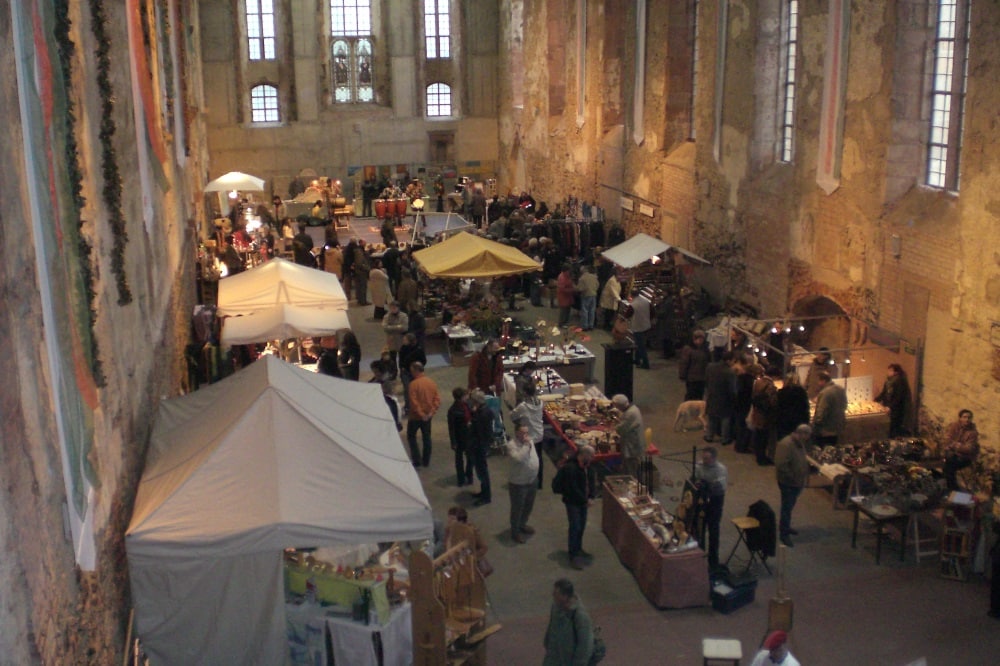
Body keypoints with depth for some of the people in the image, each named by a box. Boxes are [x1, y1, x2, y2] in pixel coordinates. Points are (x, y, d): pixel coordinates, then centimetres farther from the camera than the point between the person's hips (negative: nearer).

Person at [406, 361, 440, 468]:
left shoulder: (414, 384, -18)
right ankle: (426, 461, 21)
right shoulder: (432, 382, 0)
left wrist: (421, 414, -15)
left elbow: (414, 402, -21)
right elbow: (437, 399, -2)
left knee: (411, 436, 10)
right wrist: (432, 412, -5)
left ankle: (417, 460, 4)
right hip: (428, 416, 5)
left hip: (415, 416, -5)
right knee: (426, 437, 15)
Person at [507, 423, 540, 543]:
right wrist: (526, 445, -37)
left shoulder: (530, 441, -1)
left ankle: (522, 525, 48)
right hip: (518, 483, -8)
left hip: (532, 480, 8)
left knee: (529, 506, 25)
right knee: (517, 509, 9)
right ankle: (515, 532, 27)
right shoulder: (511, 445, -25)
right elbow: (519, 458, -40)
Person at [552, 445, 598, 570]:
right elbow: (572, 489, -27)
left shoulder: (588, 468, -1)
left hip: (583, 501, 8)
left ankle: (578, 549, 36)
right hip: (572, 502, -8)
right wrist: (585, 500, -19)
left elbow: (592, 483, 5)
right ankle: (573, 555, 2)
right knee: (575, 527, -6)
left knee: (582, 526, 17)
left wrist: (591, 497, -11)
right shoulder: (570, 468, -27)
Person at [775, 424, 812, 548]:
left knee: (789, 506, 22)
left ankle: (786, 527, 38)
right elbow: (781, 465, -30)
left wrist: (805, 475, 9)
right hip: (788, 483, -9)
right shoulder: (786, 445, -26)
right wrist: (793, 477, -23)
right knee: (787, 508, -1)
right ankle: (784, 534, 7)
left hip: (797, 482, 9)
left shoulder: (800, 443, 5)